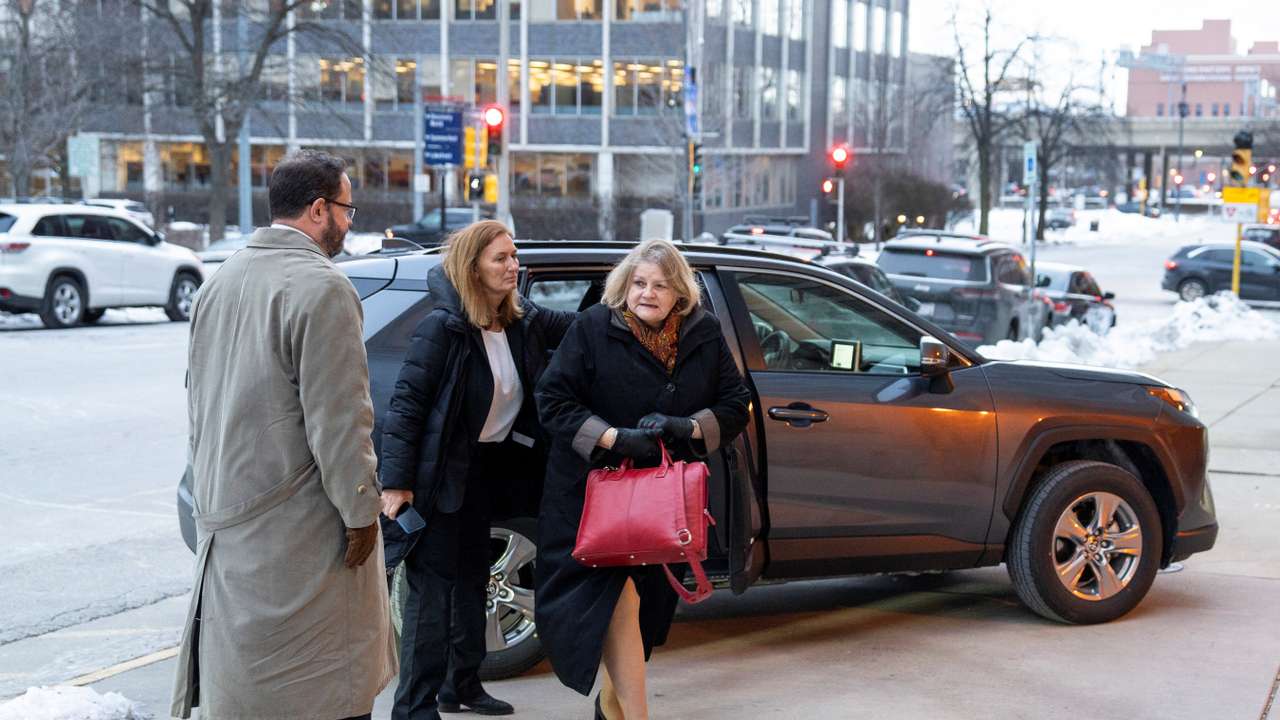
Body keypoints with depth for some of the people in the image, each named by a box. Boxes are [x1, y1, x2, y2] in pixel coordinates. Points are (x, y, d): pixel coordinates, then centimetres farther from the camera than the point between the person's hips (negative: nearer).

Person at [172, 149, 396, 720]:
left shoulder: (221, 282, 13)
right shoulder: (322, 287, -15)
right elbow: (337, 420, -18)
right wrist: (361, 511, -10)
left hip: (227, 525, 9)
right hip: (299, 533, -8)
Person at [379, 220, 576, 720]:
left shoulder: (522, 321, 0)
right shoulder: (443, 327, -18)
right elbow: (406, 403, -18)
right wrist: (396, 483, -21)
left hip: (483, 469, 8)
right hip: (439, 472, -8)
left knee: (471, 579, 18)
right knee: (433, 585, -6)